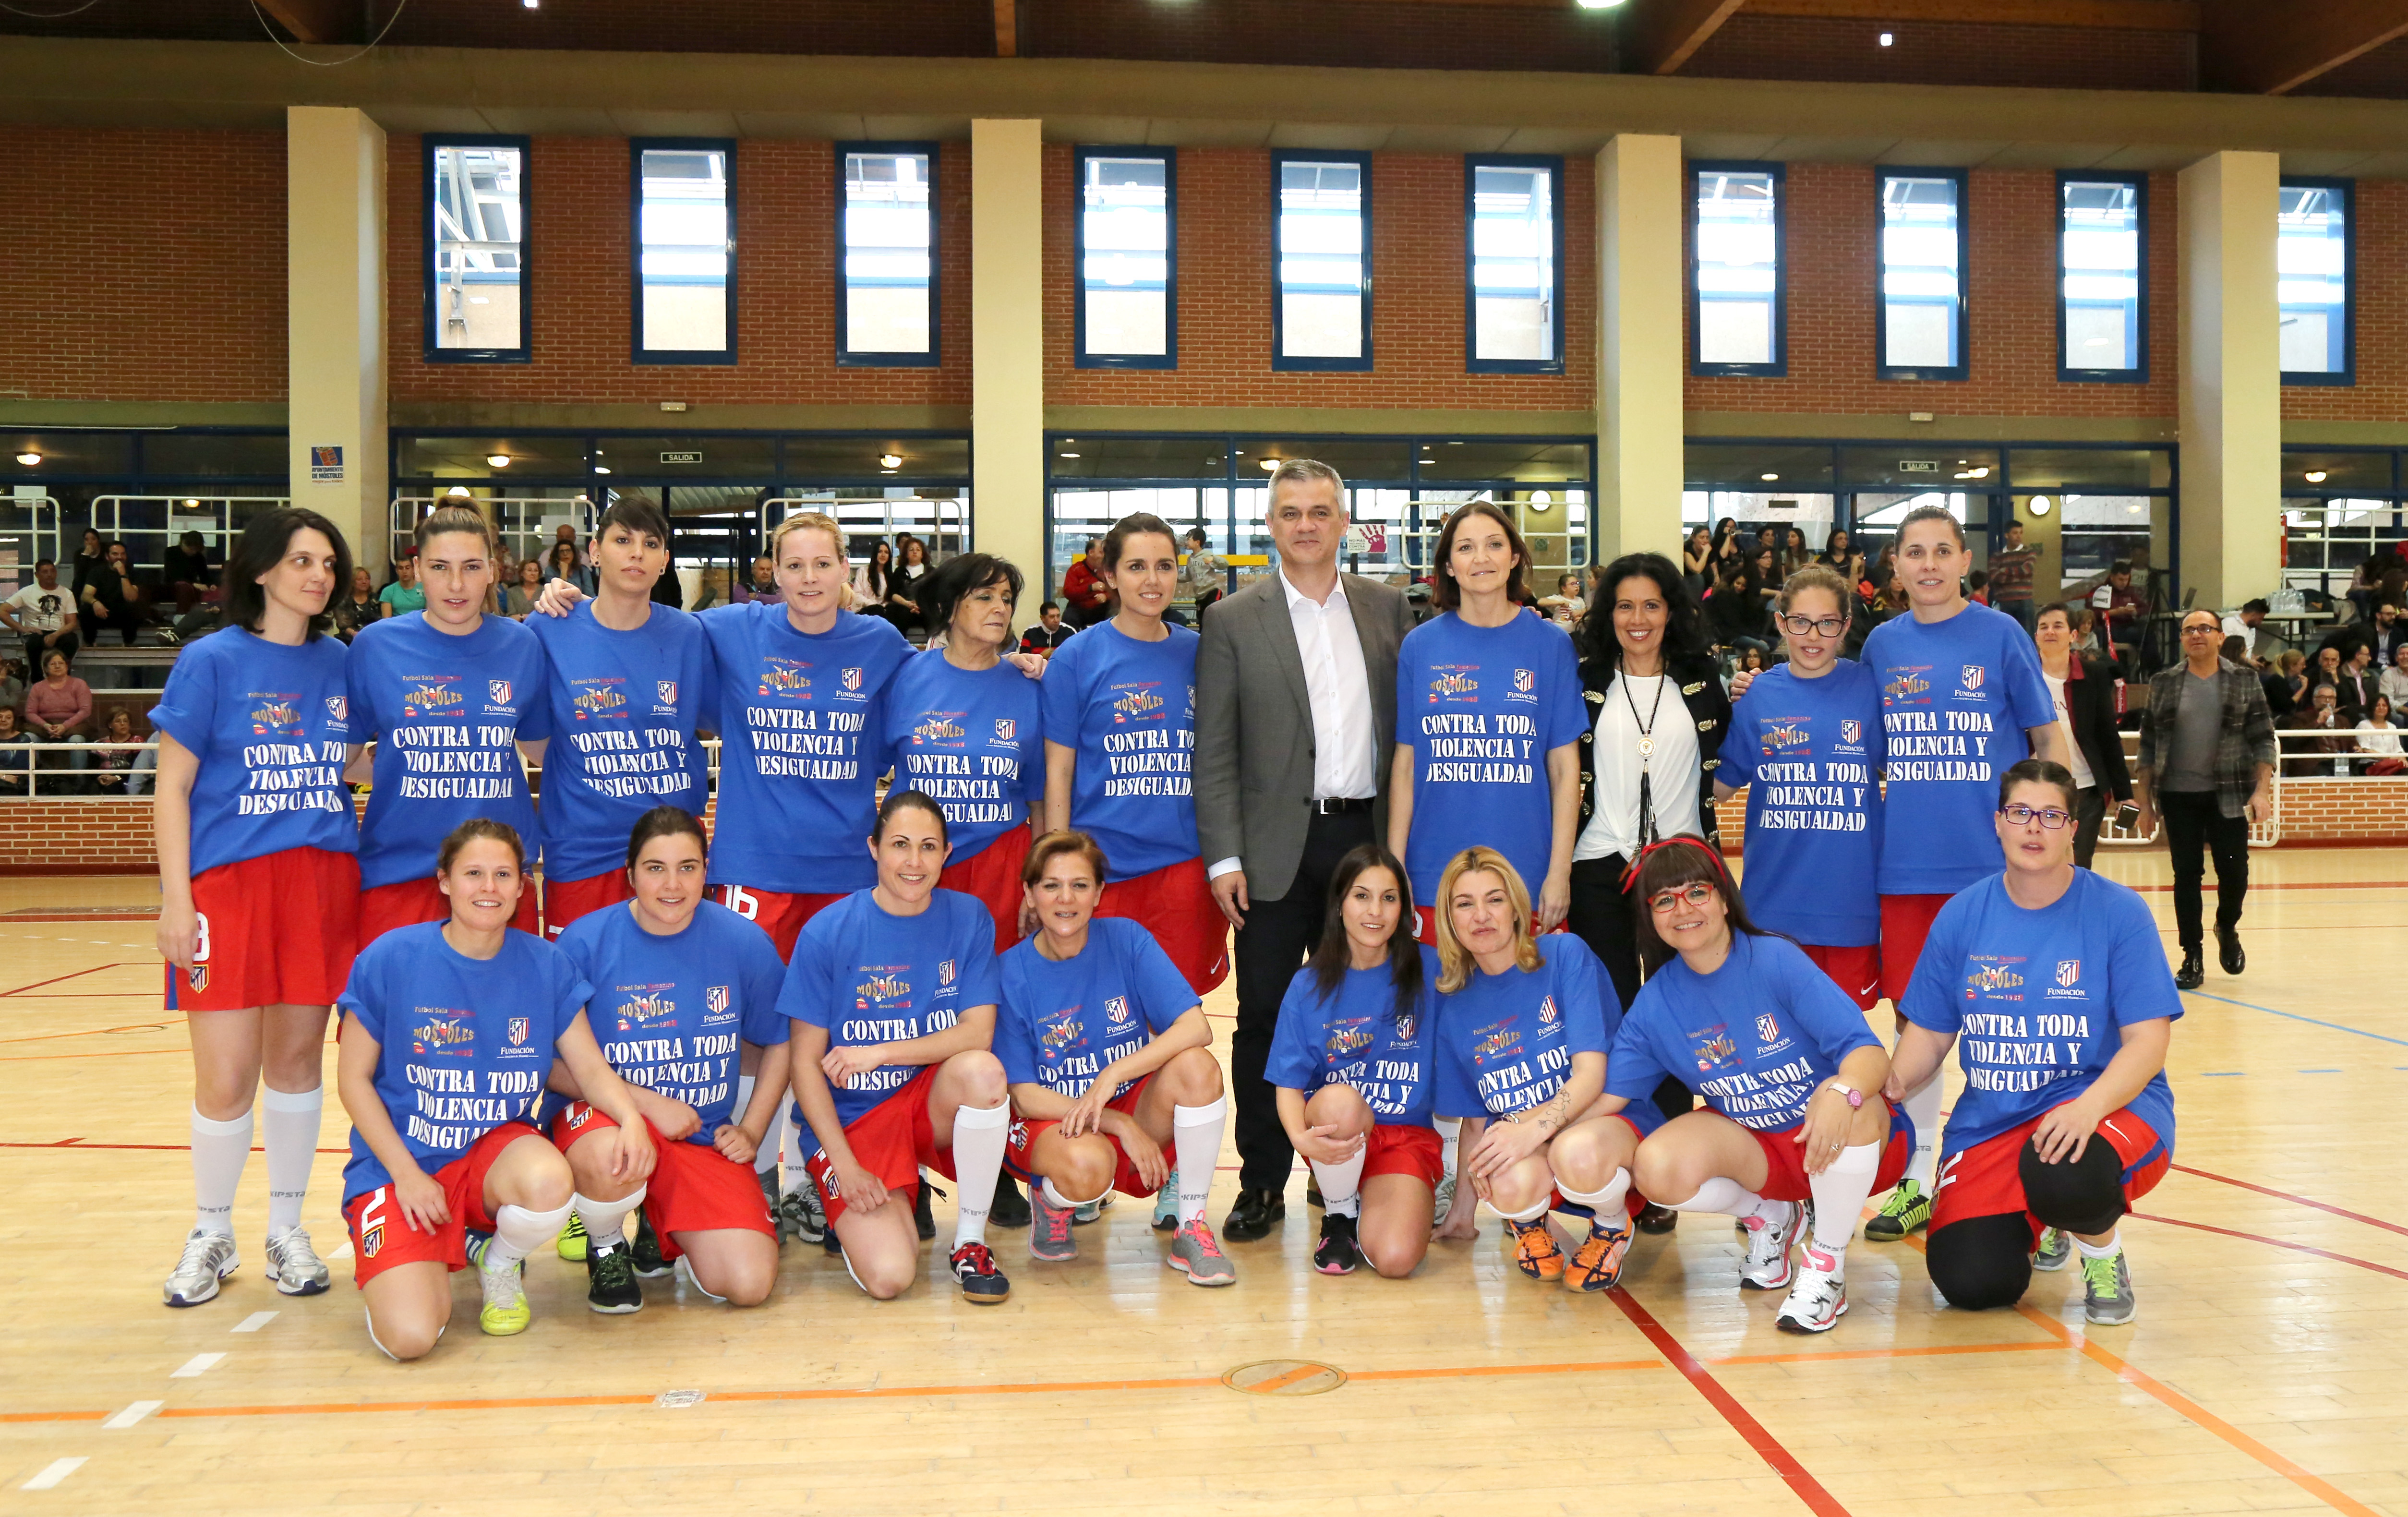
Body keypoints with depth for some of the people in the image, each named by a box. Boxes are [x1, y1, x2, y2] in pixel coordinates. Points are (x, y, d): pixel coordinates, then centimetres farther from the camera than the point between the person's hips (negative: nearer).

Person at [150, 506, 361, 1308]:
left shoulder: (339, 662, 10)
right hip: (228, 880, -3)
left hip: (324, 881, 3)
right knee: (225, 1081, -2)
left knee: (298, 1059, 9)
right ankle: (211, 1235, 20)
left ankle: (286, 1229, 24)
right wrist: (176, 901, -9)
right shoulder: (211, 661, -1)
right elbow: (172, 789, -2)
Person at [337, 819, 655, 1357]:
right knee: (410, 1337, -23)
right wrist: (407, 1174, -10)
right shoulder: (390, 959, -8)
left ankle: (501, 1262, 1)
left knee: (550, 1181, -37)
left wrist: (631, 1117, -23)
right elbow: (353, 1077, -3)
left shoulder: (546, 966, -1)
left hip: (499, 1148, 2)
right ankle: (396, 1267, 16)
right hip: (398, 1166, -2)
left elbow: (592, 1069, -1)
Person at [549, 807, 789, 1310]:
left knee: (750, 1284, -17)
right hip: (606, 1118, -2)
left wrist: (751, 1132, 2)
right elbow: (554, 1065, -9)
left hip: (707, 1140, 2)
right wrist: (650, 1102, -17)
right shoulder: (586, 942, -9)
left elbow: (778, 1043, 12)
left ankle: (662, 1237, 19)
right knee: (612, 1156, -41)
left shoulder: (743, 942, -2)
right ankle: (606, 1249, -2)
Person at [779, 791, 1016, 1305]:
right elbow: (806, 1062, -5)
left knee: (981, 1070, -33)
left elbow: (977, 1034, -10)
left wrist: (881, 1053, -22)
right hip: (855, 1122, -2)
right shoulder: (827, 932, -8)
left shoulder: (968, 920, -2)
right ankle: (847, 1211, 15)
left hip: (937, 1105, 2)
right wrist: (846, 1165, -11)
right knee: (887, 1277, -23)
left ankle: (971, 1240, -12)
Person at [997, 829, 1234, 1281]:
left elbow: (1196, 1027, -17)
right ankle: (1050, 1203, 2)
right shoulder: (1012, 973, -11)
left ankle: (1190, 1227, -12)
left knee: (1196, 1066, -28)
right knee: (1088, 1163, -37)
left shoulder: (1126, 939, -7)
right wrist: (1122, 1126, -21)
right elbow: (1025, 1097, -11)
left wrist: (1112, 1077, -29)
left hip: (1137, 1108, 2)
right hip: (1052, 1120, -2)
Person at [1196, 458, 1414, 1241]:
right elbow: (1214, 751, -2)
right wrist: (1224, 858, -8)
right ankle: (1261, 1184, 12)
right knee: (1264, 1016, 1)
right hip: (1278, 847, -2)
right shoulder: (1234, 620, 1)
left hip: (1366, 840, 2)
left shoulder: (1388, 608, 9)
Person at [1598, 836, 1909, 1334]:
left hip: (1848, 1144, -3)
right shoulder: (1654, 1004, -3)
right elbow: (1605, 1097, -3)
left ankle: (1827, 1263, -12)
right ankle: (1766, 1218, 9)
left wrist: (1841, 1091, -49)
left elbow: (1871, 1053, -26)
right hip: (1755, 1148, 4)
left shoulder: (1776, 959, -17)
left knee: (1852, 1104, -38)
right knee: (1657, 1167, -25)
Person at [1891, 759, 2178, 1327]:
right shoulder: (1962, 917, 3)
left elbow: (2148, 1041, -11)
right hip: (1991, 1120, 3)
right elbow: (1928, 1036, 7)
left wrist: (2089, 1107, -29)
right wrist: (1886, 1085, -15)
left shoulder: (2118, 913, -5)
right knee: (1970, 1282, -16)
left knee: (2064, 1174, -40)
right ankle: (2040, 1229, 23)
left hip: (2110, 1105, -3)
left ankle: (2102, 1254, 0)